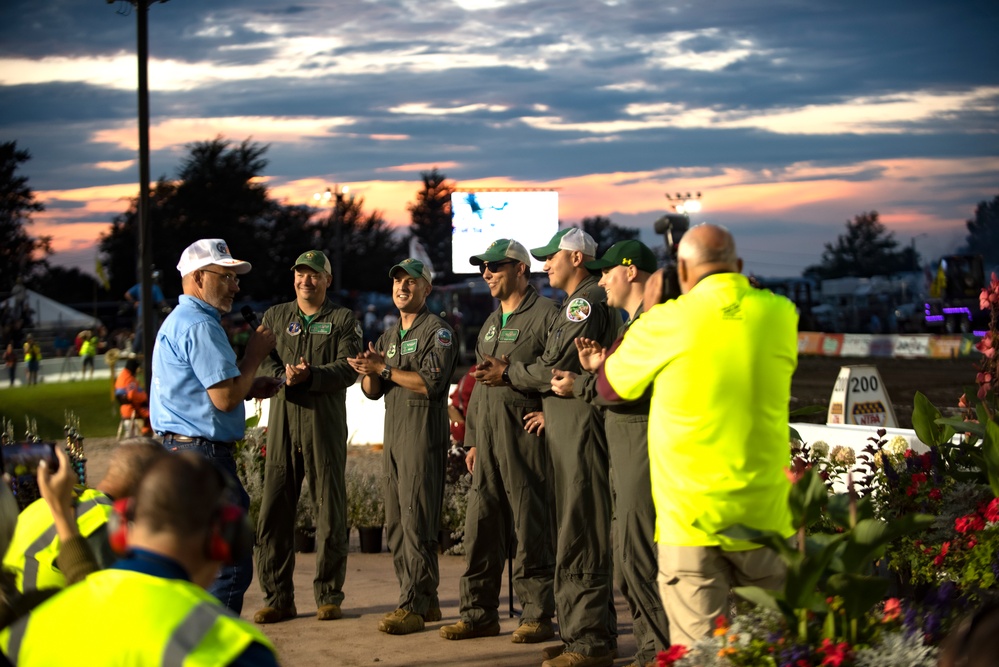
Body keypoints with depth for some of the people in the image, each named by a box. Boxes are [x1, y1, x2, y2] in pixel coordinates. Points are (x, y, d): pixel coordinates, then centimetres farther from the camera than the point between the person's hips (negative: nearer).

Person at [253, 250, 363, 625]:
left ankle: (329, 596, 9)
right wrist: (284, 375, -16)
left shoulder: (343, 320, 8)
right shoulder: (275, 317, 15)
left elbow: (348, 368, -5)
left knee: (330, 513, 0)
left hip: (325, 426, -2)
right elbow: (259, 362, 3)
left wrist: (310, 376, -19)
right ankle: (277, 598, 6)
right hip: (282, 425, 2)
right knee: (274, 512, 0)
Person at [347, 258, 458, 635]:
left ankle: (413, 607, -12)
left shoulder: (437, 331, -3)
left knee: (417, 522, -11)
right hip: (393, 435, 8)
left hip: (424, 433, -8)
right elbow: (371, 390, 15)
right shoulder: (388, 337, 21)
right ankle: (426, 601, 13)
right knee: (396, 525, 7)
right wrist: (368, 370, -7)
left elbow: (431, 382, -16)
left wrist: (384, 368, -12)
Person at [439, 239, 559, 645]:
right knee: (481, 525, 7)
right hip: (488, 435, 8)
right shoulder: (491, 323, 23)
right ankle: (479, 613, 13)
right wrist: (472, 439, 21)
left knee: (530, 527, -5)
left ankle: (538, 616, 1)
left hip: (525, 429, -8)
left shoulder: (545, 314, -4)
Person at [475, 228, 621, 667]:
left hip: (582, 427, -11)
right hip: (564, 428, 11)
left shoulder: (588, 301, -11)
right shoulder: (574, 304, 22)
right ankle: (580, 631, 18)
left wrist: (509, 374, -3)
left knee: (580, 537, -10)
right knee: (574, 535, 13)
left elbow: (558, 368, -17)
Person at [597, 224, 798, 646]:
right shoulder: (780, 315, 2)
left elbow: (610, 385, 9)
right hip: (763, 515, 3)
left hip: (691, 520, -3)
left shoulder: (667, 322, -8)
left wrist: (641, 313, 22)